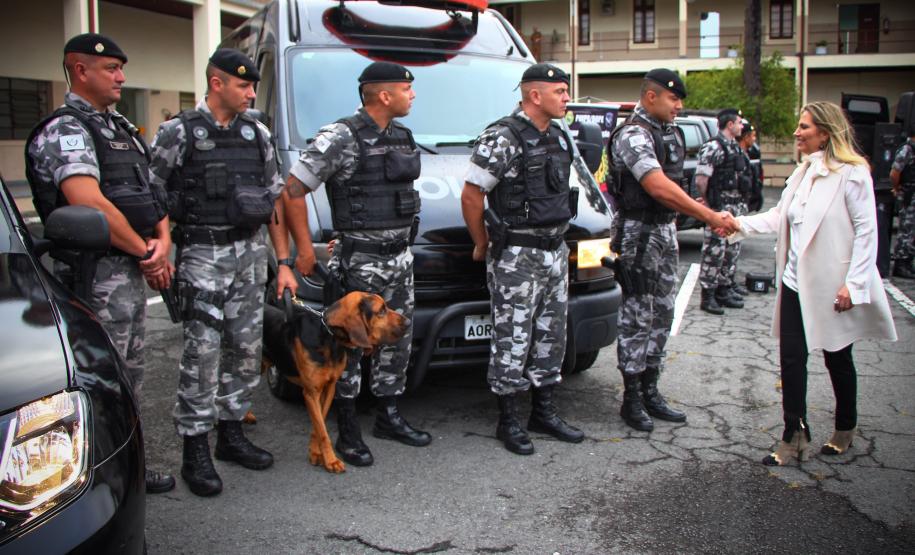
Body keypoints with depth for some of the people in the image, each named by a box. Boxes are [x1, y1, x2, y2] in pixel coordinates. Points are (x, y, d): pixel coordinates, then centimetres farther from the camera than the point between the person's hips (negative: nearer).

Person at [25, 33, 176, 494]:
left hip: (131, 270, 10)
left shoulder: (119, 128, 18)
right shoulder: (65, 130, -12)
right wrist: (146, 253, -16)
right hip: (99, 276, -10)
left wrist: (163, 241, -1)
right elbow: (90, 204, -24)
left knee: (130, 375, 17)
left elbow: (150, 192, 18)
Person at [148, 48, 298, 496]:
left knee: (246, 349, 9)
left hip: (251, 252, 5)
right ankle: (195, 452, 3)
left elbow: (275, 201, 13)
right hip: (203, 255, -5)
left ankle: (231, 434, 24)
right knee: (203, 351, -7)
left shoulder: (257, 134, 11)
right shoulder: (178, 132, -3)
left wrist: (283, 262, 10)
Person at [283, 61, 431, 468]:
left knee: (397, 339, 14)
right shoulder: (341, 137, -13)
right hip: (359, 260, -8)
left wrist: (403, 236, 16)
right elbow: (292, 190, -13)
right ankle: (348, 432, 11)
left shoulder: (402, 136, 11)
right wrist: (304, 248, -12)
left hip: (400, 255, 8)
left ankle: (388, 417, 29)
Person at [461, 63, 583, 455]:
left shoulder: (558, 137, 11)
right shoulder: (502, 138, -15)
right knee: (512, 339, 0)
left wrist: (555, 238, 17)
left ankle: (544, 412, 27)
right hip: (516, 258, -8)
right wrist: (483, 246, -5)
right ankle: (508, 421, 12)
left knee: (551, 334, 14)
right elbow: (471, 196, -14)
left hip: (555, 251, 9)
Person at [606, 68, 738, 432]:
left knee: (661, 314, 11)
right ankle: (632, 400, 6)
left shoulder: (670, 132, 14)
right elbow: (659, 187, -27)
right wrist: (710, 217, -29)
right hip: (639, 233, -9)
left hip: (666, 230, 9)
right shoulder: (633, 135, -15)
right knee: (638, 317, -3)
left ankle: (650, 392, 20)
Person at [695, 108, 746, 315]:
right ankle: (708, 296, 1)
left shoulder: (735, 147, 16)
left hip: (733, 207, 9)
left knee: (730, 251, 14)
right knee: (714, 251, -6)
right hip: (718, 208, -9)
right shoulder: (713, 147, -14)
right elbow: (700, 180, -19)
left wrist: (737, 202, 14)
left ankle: (723, 290, 26)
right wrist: (709, 203, -10)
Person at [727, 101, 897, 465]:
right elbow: (780, 216, 9)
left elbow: (867, 231, -14)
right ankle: (794, 437, 13)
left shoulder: (852, 173, -13)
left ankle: (845, 430, 34)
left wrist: (854, 284, -18)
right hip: (796, 282, 6)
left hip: (833, 287, -6)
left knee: (838, 360, 12)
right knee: (791, 358, 4)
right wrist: (739, 224, -4)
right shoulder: (803, 172, 11)